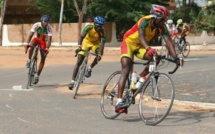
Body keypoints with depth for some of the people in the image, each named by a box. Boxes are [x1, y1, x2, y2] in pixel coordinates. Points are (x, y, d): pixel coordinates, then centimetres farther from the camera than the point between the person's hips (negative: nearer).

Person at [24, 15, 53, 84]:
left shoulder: (49, 28, -26)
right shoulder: (36, 25, -25)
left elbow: (49, 39, -32)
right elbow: (30, 35, -30)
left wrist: (47, 49, -44)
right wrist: (27, 44, -42)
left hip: (43, 41, 0)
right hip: (36, 39, 0)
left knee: (43, 58, -7)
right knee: (31, 46, -36)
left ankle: (37, 76, 1)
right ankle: (29, 60, -15)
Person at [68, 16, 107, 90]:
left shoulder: (103, 32, -27)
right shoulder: (89, 27, -30)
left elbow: (102, 43, -35)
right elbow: (81, 36, -39)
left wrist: (100, 54, -52)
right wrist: (79, 46, -56)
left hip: (95, 44, 1)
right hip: (86, 42, -1)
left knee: (99, 56, -30)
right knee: (78, 62, -8)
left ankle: (89, 68, -3)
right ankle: (72, 80, -6)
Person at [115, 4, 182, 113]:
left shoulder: (162, 27, -14)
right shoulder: (145, 21, -29)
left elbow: (169, 42, -23)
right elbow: (141, 37, -45)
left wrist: (175, 57, -39)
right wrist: (148, 48, -64)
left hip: (140, 46, 6)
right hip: (129, 43, -6)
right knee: (126, 71, -20)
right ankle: (119, 102, -26)